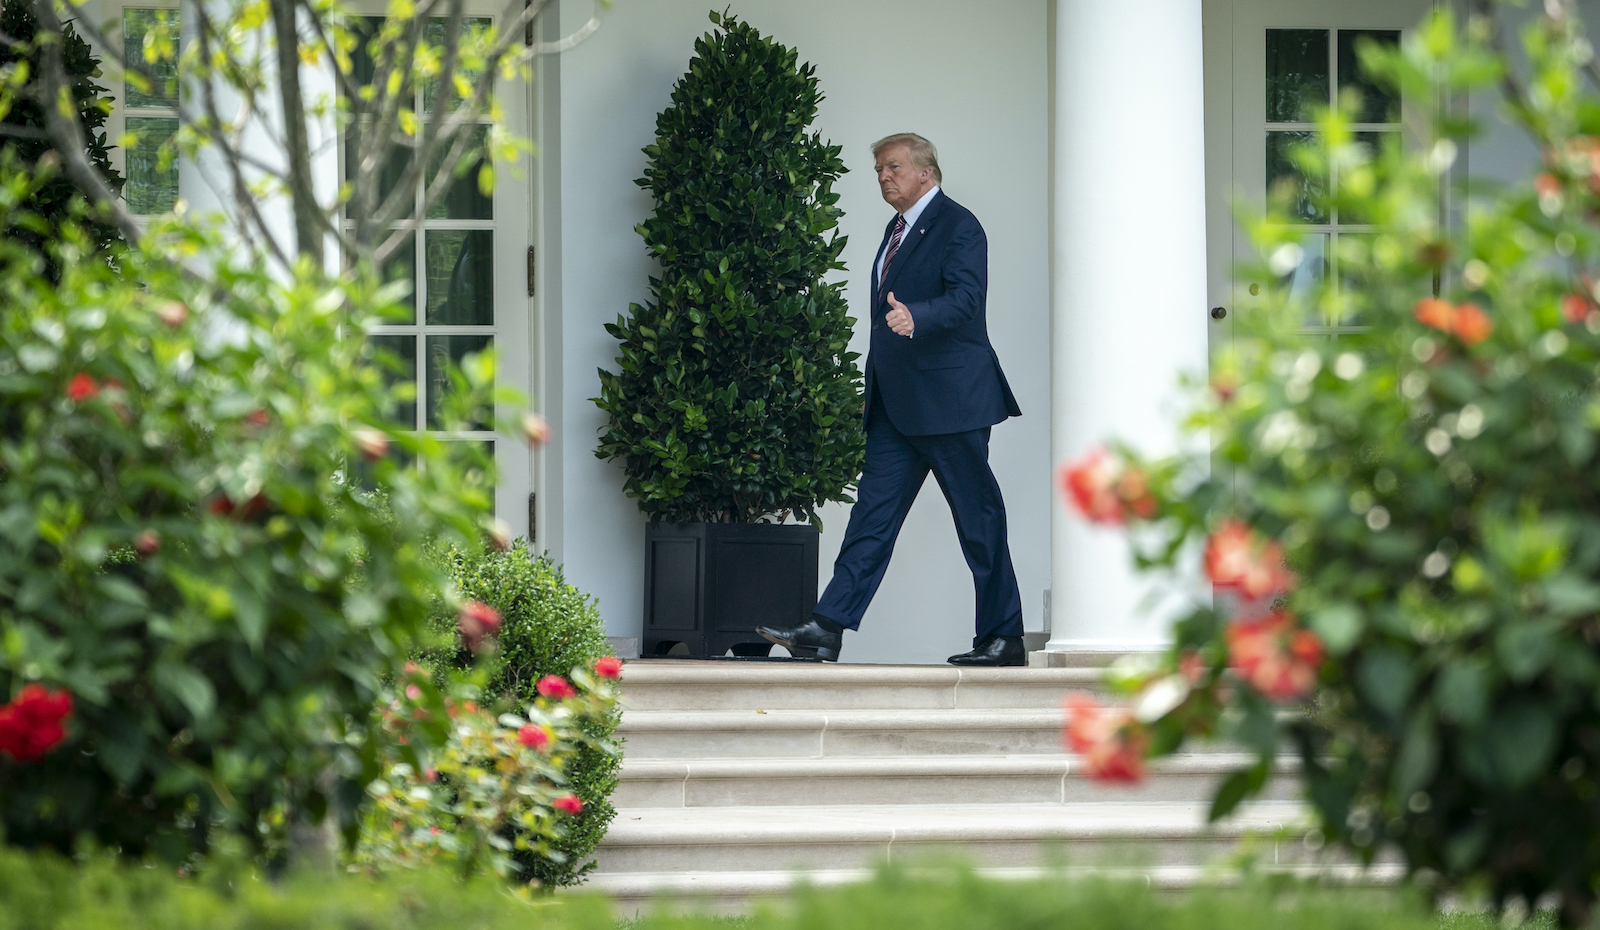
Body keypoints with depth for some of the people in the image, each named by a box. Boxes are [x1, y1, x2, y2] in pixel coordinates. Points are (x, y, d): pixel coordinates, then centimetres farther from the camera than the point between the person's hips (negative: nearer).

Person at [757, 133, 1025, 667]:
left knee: (979, 519, -1)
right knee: (873, 513, 1)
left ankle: (1004, 639, 6)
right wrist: (874, 389, 22)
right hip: (897, 406, 9)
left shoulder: (958, 227, -8)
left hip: (949, 400, -8)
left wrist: (914, 317, -41)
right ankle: (825, 632, -5)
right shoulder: (898, 228, 19)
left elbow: (964, 299, -23)